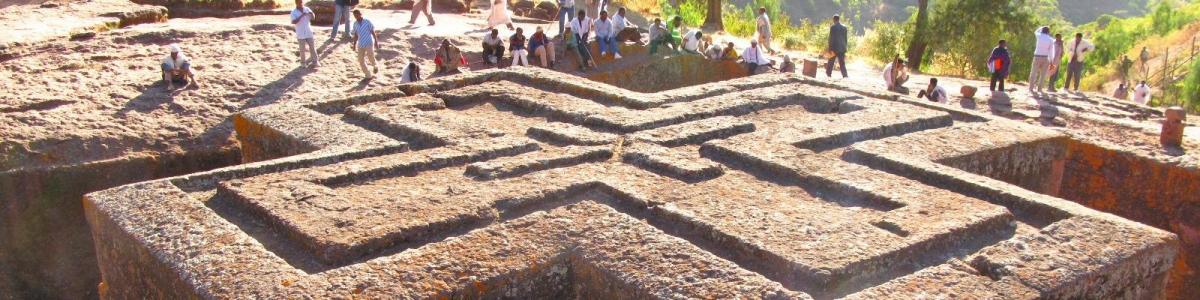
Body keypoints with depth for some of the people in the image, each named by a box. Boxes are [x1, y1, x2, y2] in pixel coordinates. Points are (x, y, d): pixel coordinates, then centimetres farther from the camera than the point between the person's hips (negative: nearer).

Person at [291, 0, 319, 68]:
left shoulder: (307, 9, 1)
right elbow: (294, 22, -22)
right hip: (300, 34, -3)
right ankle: (302, 63, 20)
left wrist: (311, 13, -22)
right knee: (302, 49, 6)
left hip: (309, 32, 3)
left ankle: (315, 62, 15)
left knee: (312, 47, 7)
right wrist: (302, 15, -29)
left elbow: (313, 17, 2)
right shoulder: (294, 12, -10)